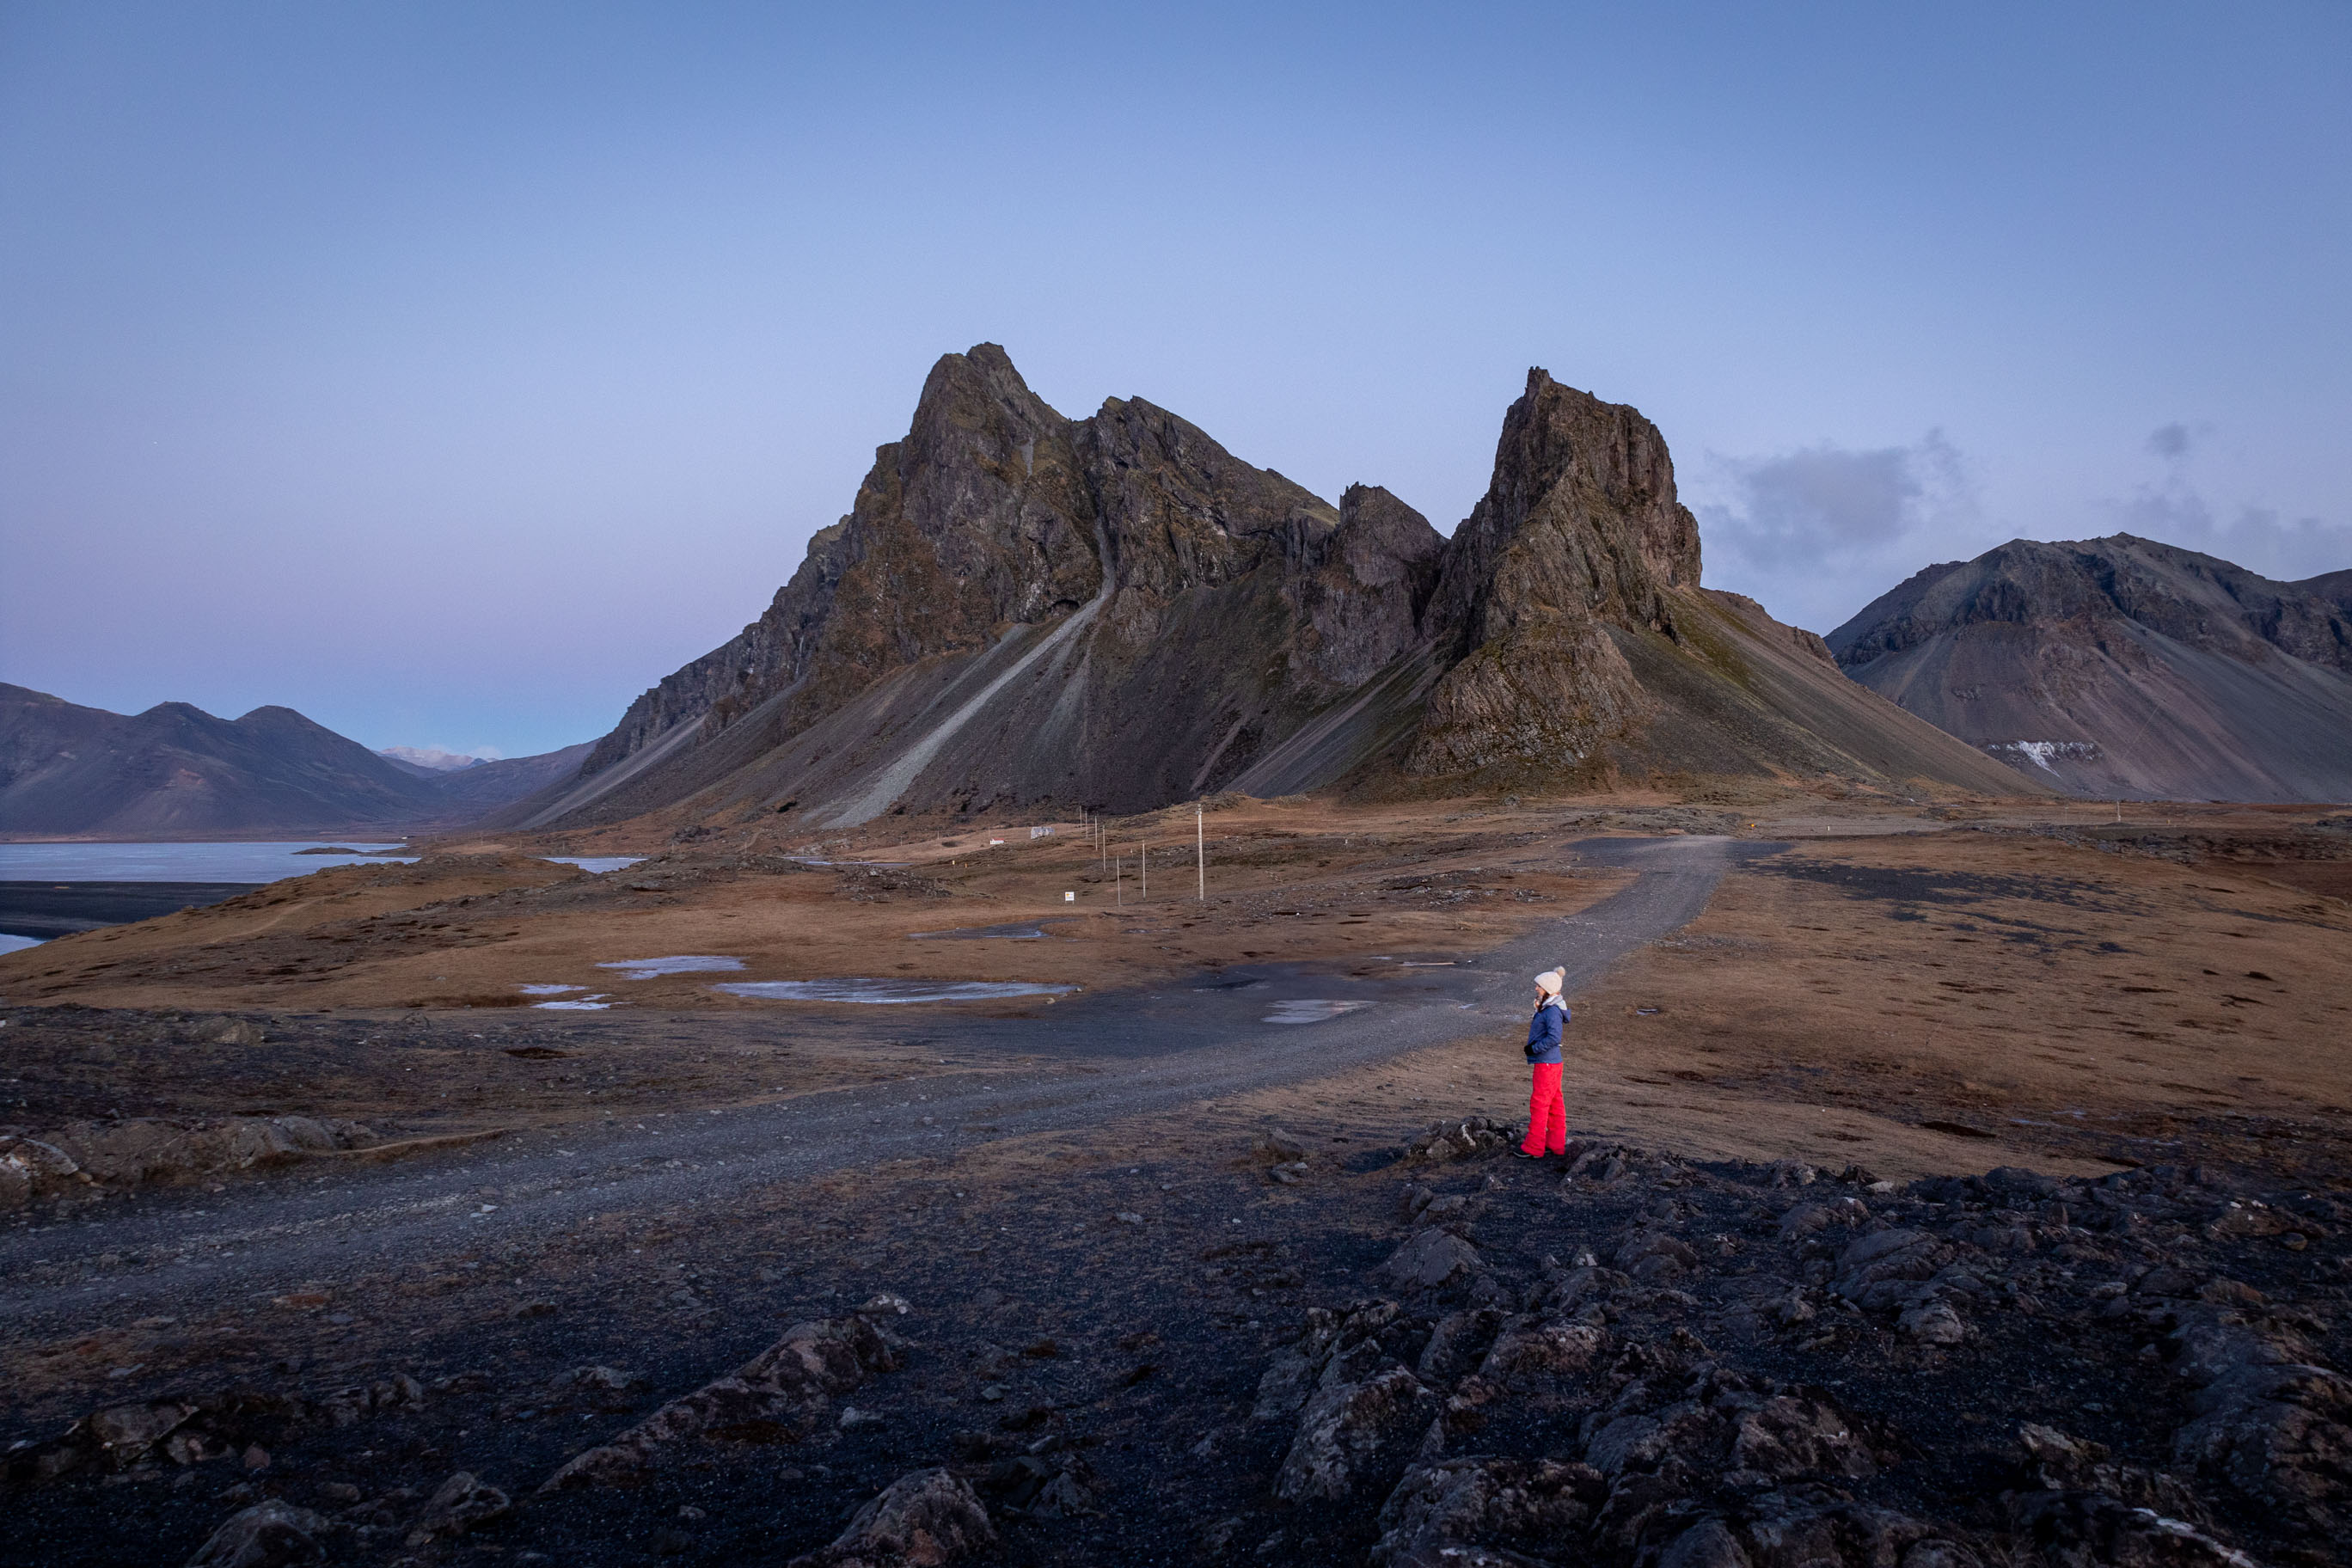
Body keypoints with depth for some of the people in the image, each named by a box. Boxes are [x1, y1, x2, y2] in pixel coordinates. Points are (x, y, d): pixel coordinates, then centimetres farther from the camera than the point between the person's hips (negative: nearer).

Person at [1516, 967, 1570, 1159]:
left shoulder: (1553, 1011, -19)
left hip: (1546, 1063, -10)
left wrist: (1534, 1048, -18)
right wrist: (1533, 1048, 11)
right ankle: (1557, 1144, 22)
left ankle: (1534, 1148, 0)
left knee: (1539, 1103, -5)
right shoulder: (1546, 1008, 12)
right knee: (1554, 1103, 14)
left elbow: (1554, 1037, -27)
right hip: (1550, 1062, 10)